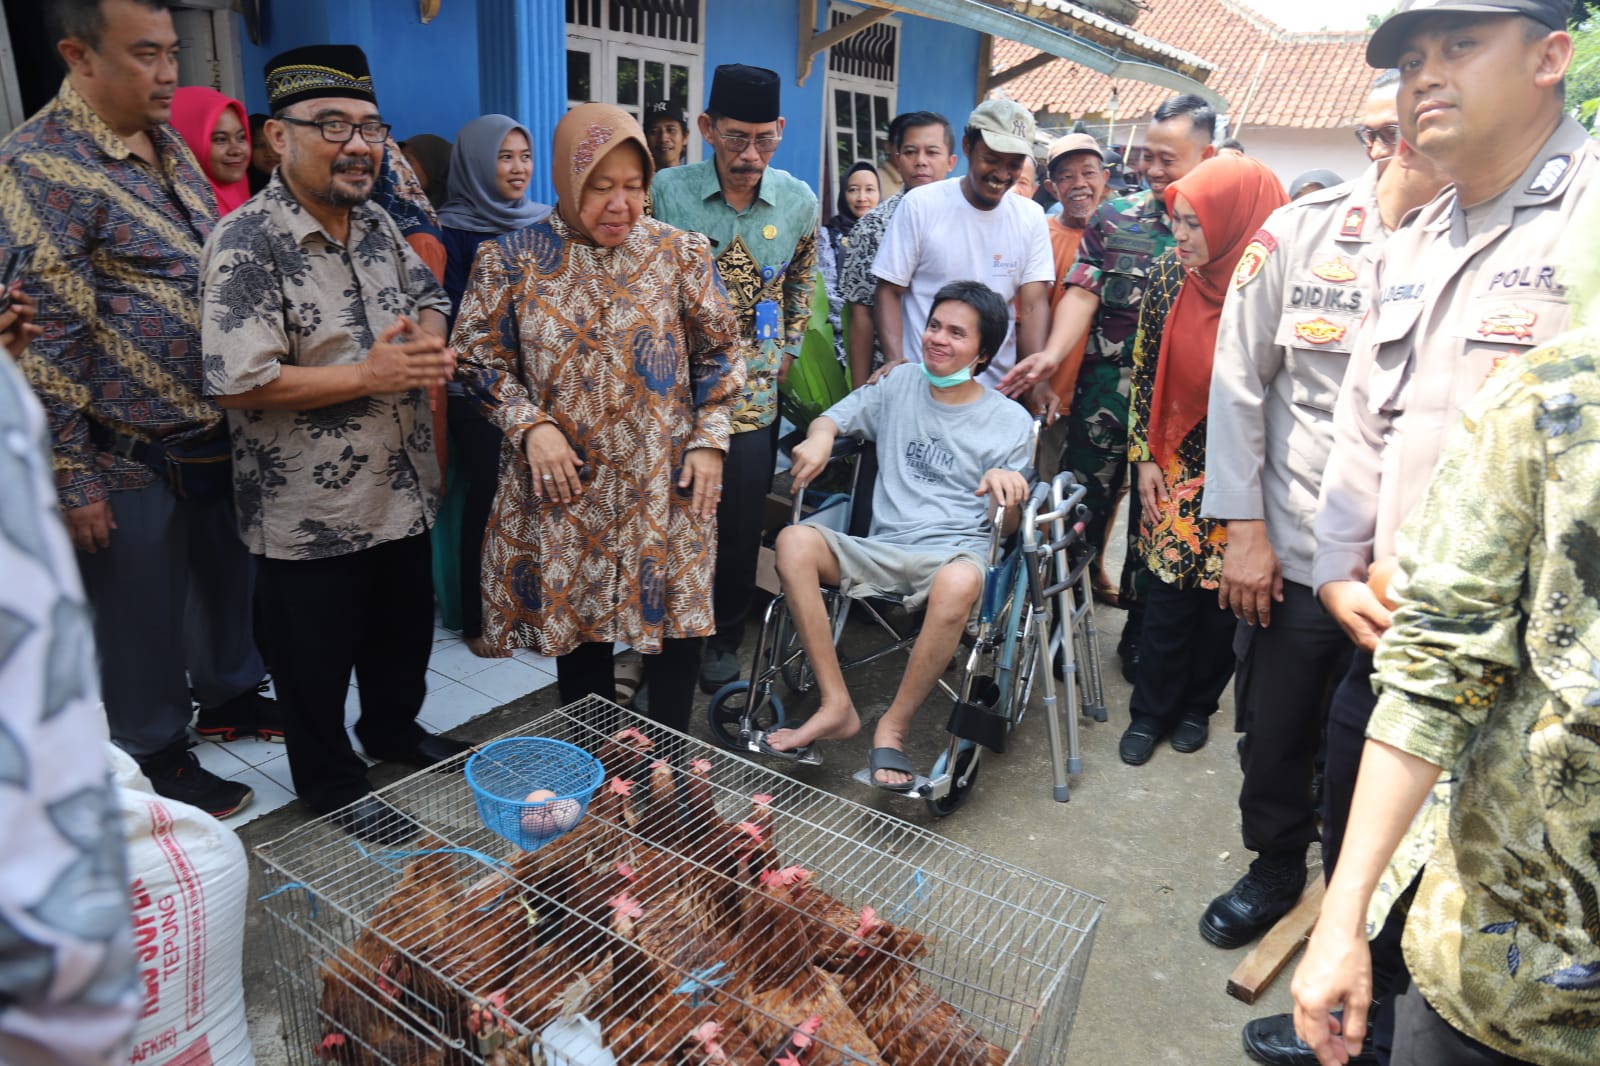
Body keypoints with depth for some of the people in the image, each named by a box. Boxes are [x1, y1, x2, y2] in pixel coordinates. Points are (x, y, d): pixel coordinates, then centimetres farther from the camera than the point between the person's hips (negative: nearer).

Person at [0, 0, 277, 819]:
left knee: (226, 578, 21)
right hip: (133, 454, -7)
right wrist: (73, 481, -16)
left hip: (219, 431, 7)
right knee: (143, 614, 9)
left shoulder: (171, 145, 8)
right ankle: (158, 758, 29)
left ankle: (229, 696, 43)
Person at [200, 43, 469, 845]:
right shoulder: (246, 244, -18)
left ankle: (392, 727, 48)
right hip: (310, 512, -7)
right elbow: (239, 384, -23)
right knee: (317, 658, 12)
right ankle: (330, 781, 33)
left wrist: (427, 342, -7)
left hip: (400, 490, 7)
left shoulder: (377, 224, 5)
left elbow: (428, 298, 16)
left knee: (405, 626, 24)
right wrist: (369, 374, -22)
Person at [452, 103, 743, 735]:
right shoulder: (512, 259, -1)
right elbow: (478, 355, 2)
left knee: (676, 615, 5)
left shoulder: (680, 253, 1)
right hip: (564, 490, 0)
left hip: (666, 486, 0)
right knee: (576, 622, 11)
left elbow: (719, 351, 6)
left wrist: (709, 440, -2)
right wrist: (531, 425, -12)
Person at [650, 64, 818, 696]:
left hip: (754, 396, 2)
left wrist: (785, 355, 10)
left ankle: (726, 639, 29)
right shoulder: (667, 192, -6)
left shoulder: (798, 202, 2)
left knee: (742, 525, 8)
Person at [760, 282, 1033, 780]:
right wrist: (820, 438, -12)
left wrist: (1004, 491, -18)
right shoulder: (898, 384, 16)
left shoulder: (1011, 421, 7)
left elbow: (1006, 526, 6)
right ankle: (837, 705, -22)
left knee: (959, 584, -39)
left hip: (957, 553, -2)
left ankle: (894, 725, -18)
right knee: (794, 540, -25)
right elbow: (832, 418, 13)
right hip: (882, 550, 3)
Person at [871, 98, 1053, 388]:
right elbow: (889, 291, -4)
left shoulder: (1031, 217, 2)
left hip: (998, 386, 3)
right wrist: (894, 359, -19)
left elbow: (1034, 304, -3)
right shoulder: (920, 205, -6)